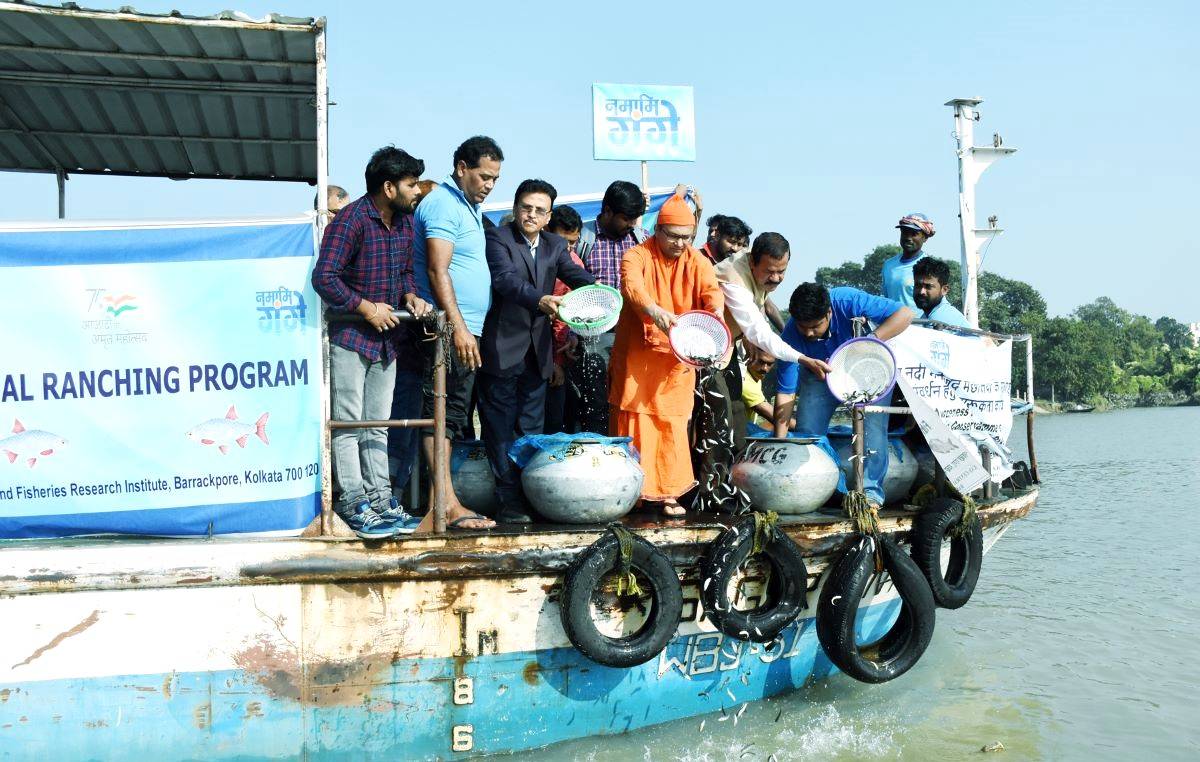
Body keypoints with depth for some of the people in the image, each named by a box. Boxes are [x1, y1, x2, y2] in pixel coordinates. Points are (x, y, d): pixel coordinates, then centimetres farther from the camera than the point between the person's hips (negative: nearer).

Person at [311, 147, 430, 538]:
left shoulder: (405, 221, 8)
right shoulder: (351, 220, -16)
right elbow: (323, 277, -21)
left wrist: (410, 296, 0)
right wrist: (367, 308, -18)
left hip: (386, 337, 8)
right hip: (349, 336, -8)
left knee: (377, 426, 12)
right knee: (348, 424, -2)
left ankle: (379, 498, 18)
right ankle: (354, 503, 2)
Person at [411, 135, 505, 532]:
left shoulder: (468, 206, 20)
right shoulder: (443, 204, -10)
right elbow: (437, 271, -19)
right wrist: (459, 328, -23)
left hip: (465, 329, 10)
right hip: (450, 330, -10)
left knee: (452, 413, 9)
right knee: (442, 413, -9)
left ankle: (441, 503, 13)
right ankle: (446, 503, -10)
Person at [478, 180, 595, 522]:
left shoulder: (555, 245, 13)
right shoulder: (498, 238, -7)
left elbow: (575, 274, 0)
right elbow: (506, 279, -23)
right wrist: (539, 300, -40)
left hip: (536, 352, 6)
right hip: (502, 349, -6)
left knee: (531, 429, 11)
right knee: (501, 429, -1)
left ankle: (531, 496, 17)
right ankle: (508, 501, 2)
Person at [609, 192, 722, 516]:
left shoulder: (697, 261, 6)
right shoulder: (637, 256, -4)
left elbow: (712, 289, -12)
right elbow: (632, 286, -24)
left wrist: (716, 313, -36)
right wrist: (655, 311, -45)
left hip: (677, 359, 2)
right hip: (637, 357, -2)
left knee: (673, 426, 3)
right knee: (634, 425, -1)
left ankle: (667, 492, 13)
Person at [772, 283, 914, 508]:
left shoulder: (848, 301, -35)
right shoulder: (792, 336, -28)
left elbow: (904, 314, -34)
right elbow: (785, 392, -25)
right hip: (821, 374, 2)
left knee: (872, 425, -19)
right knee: (806, 430, -8)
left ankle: (870, 491, -13)